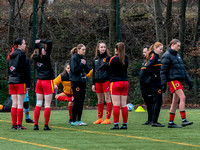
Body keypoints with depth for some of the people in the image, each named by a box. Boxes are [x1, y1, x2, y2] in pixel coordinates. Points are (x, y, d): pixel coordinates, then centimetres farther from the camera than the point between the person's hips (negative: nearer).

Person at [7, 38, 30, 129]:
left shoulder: (11, 55, 14)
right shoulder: (21, 54, -9)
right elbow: (25, 70, -12)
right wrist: (27, 84, -10)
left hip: (11, 81, 7)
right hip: (20, 81, -7)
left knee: (14, 104, 8)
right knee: (20, 104, -4)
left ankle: (14, 124, 8)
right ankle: (19, 125, -3)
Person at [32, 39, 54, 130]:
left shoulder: (35, 57, 1)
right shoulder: (45, 56, -13)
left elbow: (36, 48, 19)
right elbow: (50, 43, -16)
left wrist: (37, 43, 4)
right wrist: (41, 41, -5)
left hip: (39, 81, 6)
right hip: (47, 81, -6)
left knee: (38, 104, 9)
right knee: (47, 105, -2)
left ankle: (36, 125, 6)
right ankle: (46, 125, -4)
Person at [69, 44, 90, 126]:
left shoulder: (82, 58, 14)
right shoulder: (74, 58, -8)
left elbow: (87, 70, 12)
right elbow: (74, 70, -16)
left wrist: (85, 64, -5)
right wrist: (81, 64, -14)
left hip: (82, 81, 8)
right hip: (76, 82, -8)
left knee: (81, 101, 7)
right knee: (76, 101, -6)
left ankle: (79, 120, 13)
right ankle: (74, 121, 0)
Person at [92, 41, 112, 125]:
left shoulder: (108, 58, -2)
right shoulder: (95, 59, 14)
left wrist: (111, 81, -12)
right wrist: (93, 84, 13)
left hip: (106, 80, -5)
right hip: (98, 81, 5)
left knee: (107, 99, -5)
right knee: (100, 100, 9)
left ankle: (108, 119, -4)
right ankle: (100, 118, 14)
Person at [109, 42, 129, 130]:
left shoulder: (113, 59, -8)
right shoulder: (126, 58, 6)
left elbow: (109, 70, -1)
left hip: (115, 83, -5)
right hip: (125, 82, 5)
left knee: (116, 105, -6)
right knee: (124, 105, 6)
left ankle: (116, 124, -9)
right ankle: (125, 124, 6)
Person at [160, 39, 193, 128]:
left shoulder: (177, 55, 20)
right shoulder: (167, 56, -6)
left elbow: (183, 69, 24)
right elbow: (163, 71, -10)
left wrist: (189, 80, 18)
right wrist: (163, 84, -15)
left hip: (179, 80, 9)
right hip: (172, 80, -9)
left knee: (175, 101, 7)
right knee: (182, 97, -18)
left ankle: (171, 122, 11)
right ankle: (183, 120, -21)